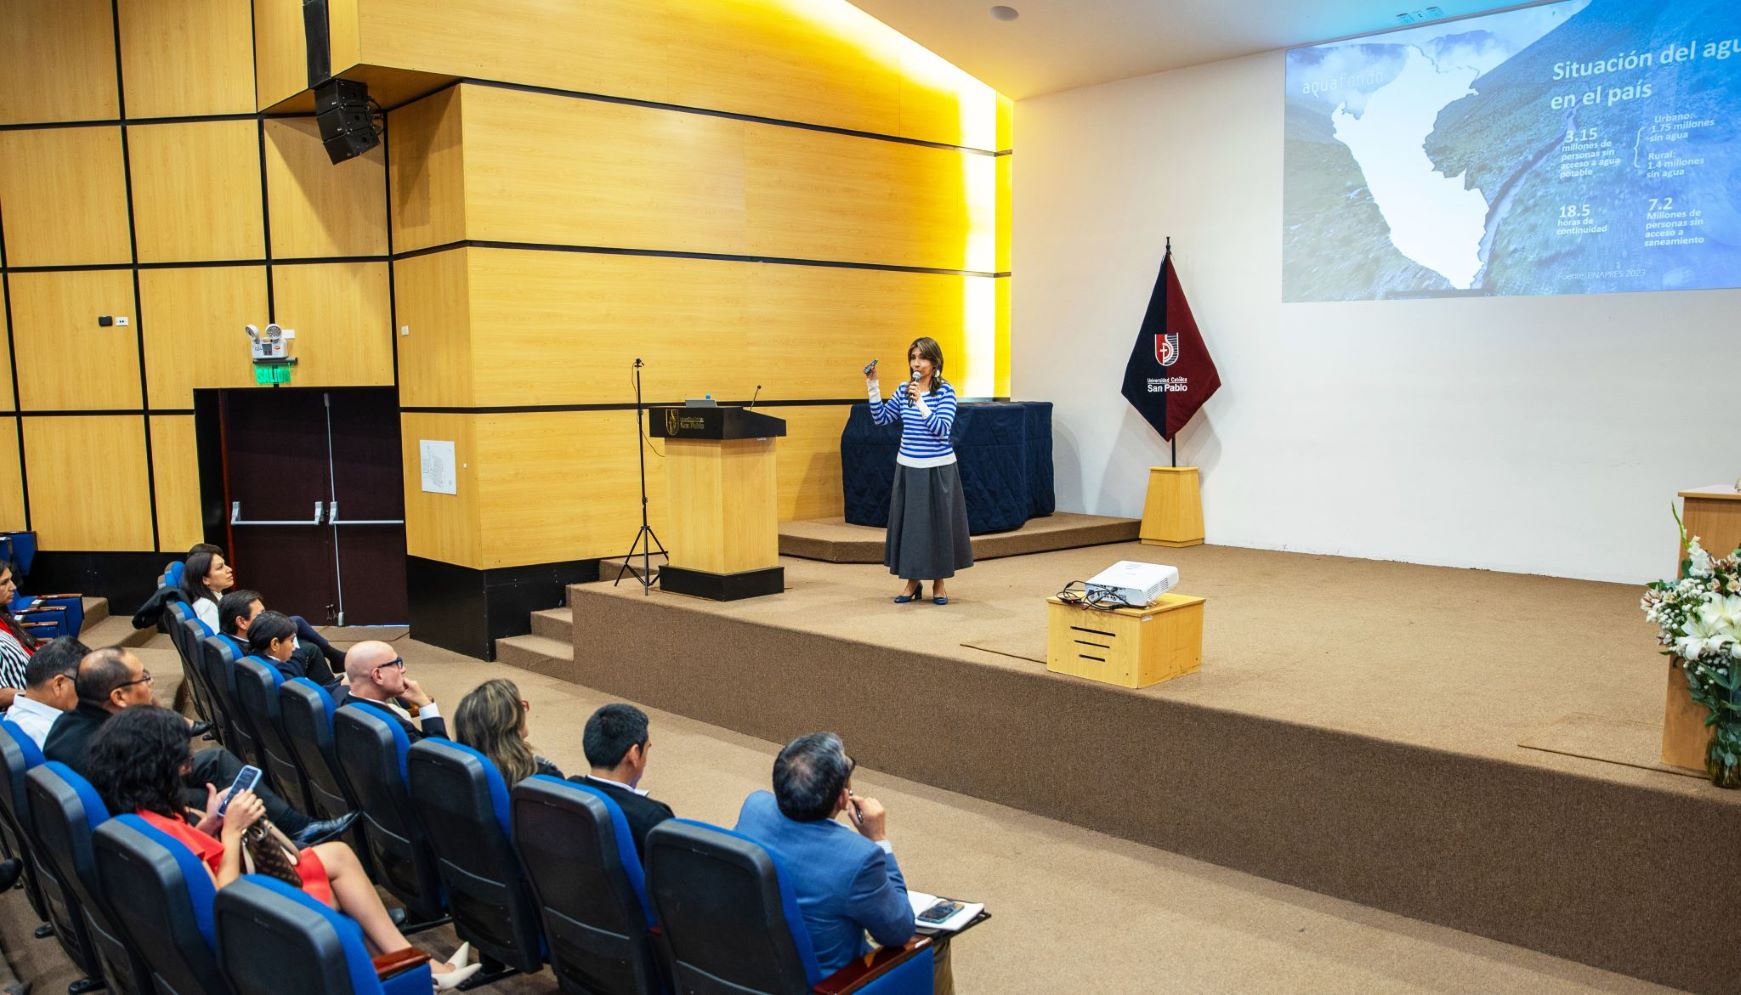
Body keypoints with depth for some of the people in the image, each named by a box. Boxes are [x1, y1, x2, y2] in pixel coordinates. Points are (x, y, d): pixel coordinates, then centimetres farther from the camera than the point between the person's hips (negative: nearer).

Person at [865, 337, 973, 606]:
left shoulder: (945, 391, -8)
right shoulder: (903, 390, 5)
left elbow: (941, 429, -17)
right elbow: (881, 418, 9)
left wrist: (920, 403, -24)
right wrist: (873, 387, 0)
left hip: (938, 469, -4)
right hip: (908, 467, 4)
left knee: (938, 523, 4)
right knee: (908, 523, 7)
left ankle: (939, 583, 17)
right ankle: (912, 581, 20)